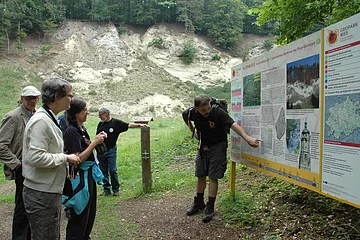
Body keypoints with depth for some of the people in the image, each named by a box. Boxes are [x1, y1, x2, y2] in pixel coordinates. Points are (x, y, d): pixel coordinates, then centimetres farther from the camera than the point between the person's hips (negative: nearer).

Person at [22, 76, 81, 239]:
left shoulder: (50, 119, 12)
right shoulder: (41, 121, -20)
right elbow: (36, 157, -28)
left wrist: (66, 163, 9)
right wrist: (65, 158, -18)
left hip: (51, 192, 10)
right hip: (41, 195, -10)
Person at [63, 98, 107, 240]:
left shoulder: (82, 129, 7)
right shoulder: (71, 131, -19)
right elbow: (78, 158, -23)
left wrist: (97, 140, 1)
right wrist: (95, 142, -20)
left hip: (89, 175, 10)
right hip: (79, 177, -9)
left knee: (90, 212, 22)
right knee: (79, 215, 3)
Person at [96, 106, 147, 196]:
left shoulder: (116, 123, -3)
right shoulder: (100, 124, 11)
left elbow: (128, 125, -10)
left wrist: (139, 125, -22)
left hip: (111, 151, -4)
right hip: (100, 151, 4)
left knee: (113, 170, -3)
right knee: (103, 171, 8)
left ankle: (116, 189, 10)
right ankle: (106, 189, 18)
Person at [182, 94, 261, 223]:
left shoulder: (218, 112, -26)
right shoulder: (192, 112, -14)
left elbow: (233, 125, -38)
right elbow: (185, 116, 12)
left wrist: (248, 138, -50)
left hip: (217, 146, -4)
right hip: (203, 146, 4)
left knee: (213, 177, -4)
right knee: (200, 175, 12)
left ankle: (210, 208, 6)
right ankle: (199, 203, 30)